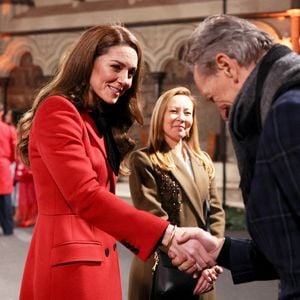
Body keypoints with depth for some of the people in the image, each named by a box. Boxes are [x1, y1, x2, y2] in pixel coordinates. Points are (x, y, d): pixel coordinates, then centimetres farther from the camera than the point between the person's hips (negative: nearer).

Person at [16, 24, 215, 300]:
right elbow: (85, 196, -22)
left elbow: (100, 196, 13)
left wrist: (163, 243, 3)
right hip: (70, 261, -9)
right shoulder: (58, 111, -12)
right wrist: (168, 235, -27)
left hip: (97, 258, 9)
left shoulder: (100, 122, 17)